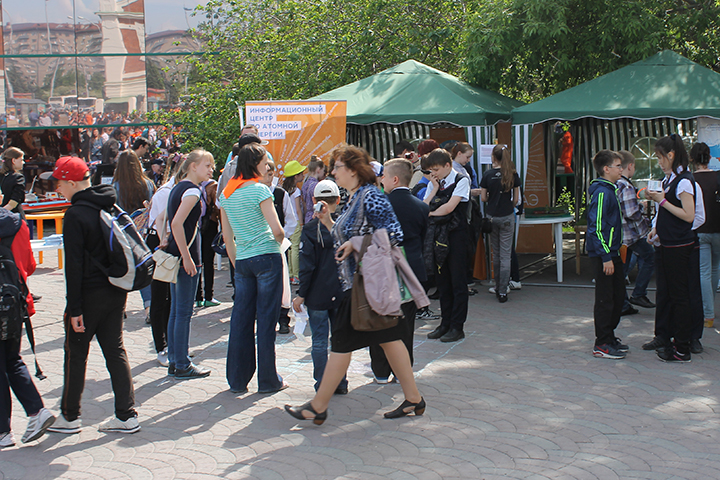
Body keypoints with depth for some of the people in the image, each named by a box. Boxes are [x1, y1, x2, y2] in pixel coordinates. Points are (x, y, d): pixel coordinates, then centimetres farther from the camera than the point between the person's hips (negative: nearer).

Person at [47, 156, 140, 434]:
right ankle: (126, 415, 10)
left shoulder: (76, 215, -16)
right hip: (116, 292, 7)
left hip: (90, 294, -7)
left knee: (76, 354, 7)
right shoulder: (112, 207, 8)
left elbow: (74, 265, -17)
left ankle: (69, 417, 17)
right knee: (115, 351, 11)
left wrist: (74, 308, -15)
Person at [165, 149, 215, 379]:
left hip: (175, 255, 10)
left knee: (176, 311, 13)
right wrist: (187, 257, -22)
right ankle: (183, 366, 3)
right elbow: (177, 224, -24)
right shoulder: (192, 190, -14)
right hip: (186, 256, -10)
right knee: (183, 313, -3)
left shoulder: (177, 188, 14)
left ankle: (174, 361, 20)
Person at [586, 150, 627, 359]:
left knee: (618, 296, 16)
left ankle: (609, 336, 27)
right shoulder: (602, 192, -17)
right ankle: (602, 345, 4)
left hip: (612, 253, 10)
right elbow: (597, 227, -22)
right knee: (605, 299, -4)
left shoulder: (609, 190, 14)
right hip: (603, 255, -10)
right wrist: (606, 257, -23)